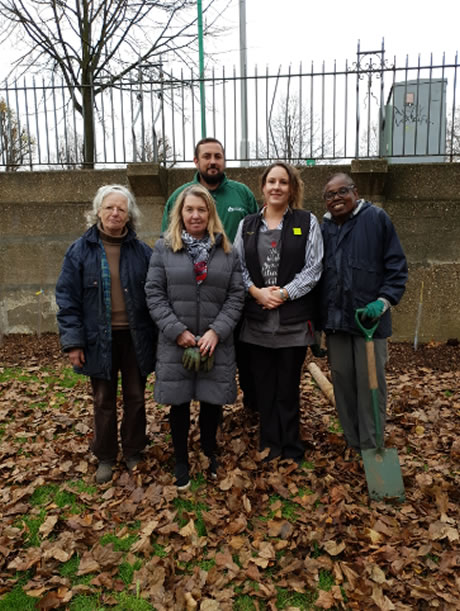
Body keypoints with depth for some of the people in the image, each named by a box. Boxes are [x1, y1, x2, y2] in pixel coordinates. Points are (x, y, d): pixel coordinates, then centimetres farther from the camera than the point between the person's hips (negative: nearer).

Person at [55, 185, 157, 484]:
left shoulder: (142, 251, -2)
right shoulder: (80, 250, -4)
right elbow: (67, 298, -4)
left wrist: (157, 336, -1)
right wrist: (73, 341, -8)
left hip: (135, 337, 1)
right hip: (99, 339, 0)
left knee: (135, 398, 13)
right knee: (104, 401, 13)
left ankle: (133, 453, 33)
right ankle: (105, 457, 32)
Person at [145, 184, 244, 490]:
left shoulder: (227, 251, 5)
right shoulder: (164, 248, 2)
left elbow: (236, 296, 1)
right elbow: (154, 294, -3)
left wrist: (216, 331, -11)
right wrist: (178, 331, -12)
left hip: (216, 343, 1)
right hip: (176, 343, -1)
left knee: (213, 401, 11)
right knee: (180, 404, 10)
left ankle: (209, 453, 38)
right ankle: (181, 462, 31)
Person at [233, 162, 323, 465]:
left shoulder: (307, 222, 2)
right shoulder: (247, 225, 10)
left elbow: (313, 268, -5)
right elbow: (237, 267, 5)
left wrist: (283, 294, -13)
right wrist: (257, 292, -11)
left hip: (294, 320, -2)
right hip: (257, 320, 3)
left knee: (288, 388, 7)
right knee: (264, 387, 11)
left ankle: (291, 450, 25)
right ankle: (269, 448, 28)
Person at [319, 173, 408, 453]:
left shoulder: (376, 218, -1)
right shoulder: (324, 227, 11)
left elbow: (397, 266, -2)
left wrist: (383, 301, -15)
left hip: (369, 318, -4)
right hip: (335, 319, 4)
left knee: (370, 383, 1)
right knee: (342, 381, 9)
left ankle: (371, 448, 17)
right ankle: (353, 443, 25)